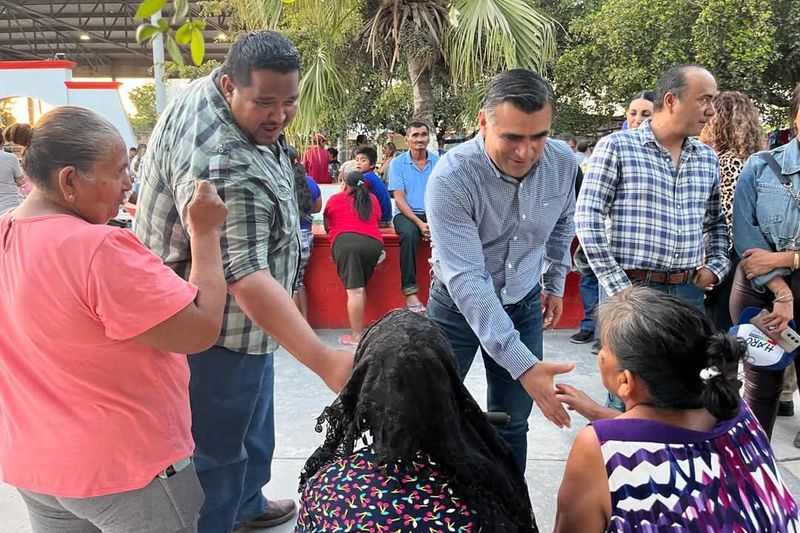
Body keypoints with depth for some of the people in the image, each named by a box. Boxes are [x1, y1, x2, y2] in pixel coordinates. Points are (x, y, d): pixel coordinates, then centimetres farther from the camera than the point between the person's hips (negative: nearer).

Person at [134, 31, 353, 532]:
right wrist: (325, 361, -46)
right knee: (217, 448, 7)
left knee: (252, 428, 27)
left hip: (236, 319, 11)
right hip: (218, 330, -11)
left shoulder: (206, 87, -3)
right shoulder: (222, 168, -35)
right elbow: (246, 278, -41)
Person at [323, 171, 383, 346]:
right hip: (373, 243, 3)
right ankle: (360, 330, 9)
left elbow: (327, 227, 31)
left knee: (354, 290, -7)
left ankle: (356, 336, -6)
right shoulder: (373, 199, 23)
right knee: (361, 288, 11)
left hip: (345, 242, -3)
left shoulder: (335, 199, 18)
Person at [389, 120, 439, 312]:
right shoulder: (398, 163, 2)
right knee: (409, 234, -35)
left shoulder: (438, 162, 6)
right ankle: (410, 292, -30)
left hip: (432, 214, 2)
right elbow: (399, 200, -5)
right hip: (406, 214, -2)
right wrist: (419, 223, -18)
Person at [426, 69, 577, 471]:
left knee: (512, 424, 12)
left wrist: (556, 282, 17)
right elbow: (466, 280, -33)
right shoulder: (451, 178, -29)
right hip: (458, 305, -3)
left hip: (525, 304, 4)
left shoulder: (563, 162, -13)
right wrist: (522, 363, -39)